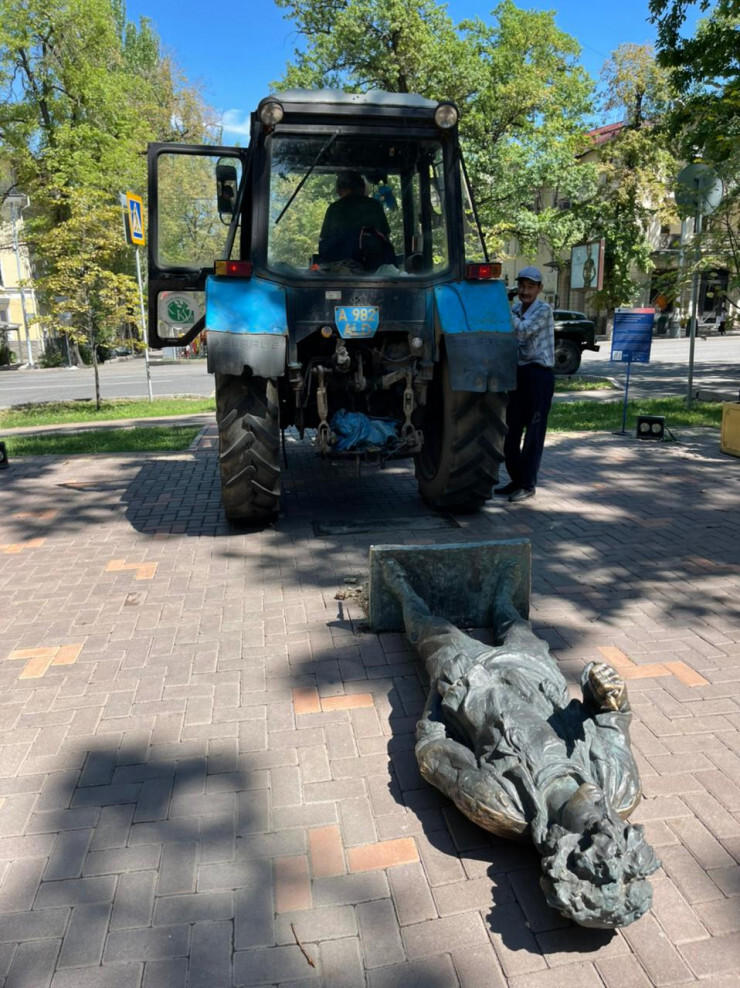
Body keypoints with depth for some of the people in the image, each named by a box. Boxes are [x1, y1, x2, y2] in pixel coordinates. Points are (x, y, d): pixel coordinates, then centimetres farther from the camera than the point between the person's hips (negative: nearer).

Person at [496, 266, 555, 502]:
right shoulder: (515, 308, 11)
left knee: (534, 431, -3)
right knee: (511, 430, 9)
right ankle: (516, 479, 20)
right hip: (518, 372, 7)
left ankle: (528, 484, 5)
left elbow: (522, 331, -21)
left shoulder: (544, 310, -8)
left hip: (539, 374, -7)